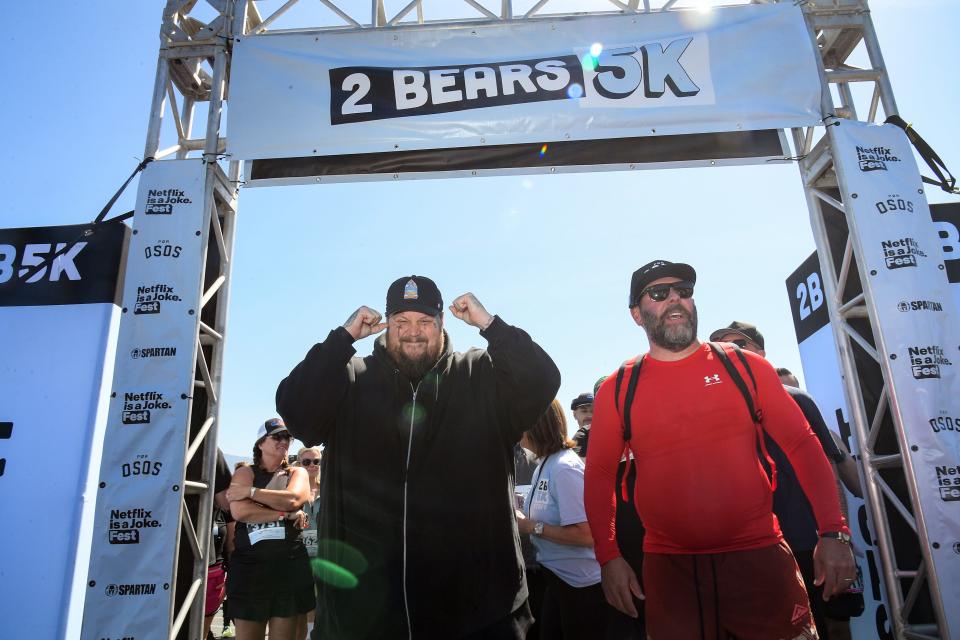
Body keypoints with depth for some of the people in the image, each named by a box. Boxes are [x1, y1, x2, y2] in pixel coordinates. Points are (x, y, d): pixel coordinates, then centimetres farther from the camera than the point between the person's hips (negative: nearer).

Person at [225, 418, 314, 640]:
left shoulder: (297, 473, 11)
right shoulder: (245, 472, 6)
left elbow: (292, 499, -12)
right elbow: (239, 512, -12)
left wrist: (251, 491, -7)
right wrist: (286, 514, -11)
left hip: (289, 564, 1)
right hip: (248, 564, -1)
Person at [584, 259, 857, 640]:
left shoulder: (745, 366, 1)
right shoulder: (617, 390, -1)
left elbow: (801, 444, 2)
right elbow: (599, 474, 3)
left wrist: (833, 531, -6)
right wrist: (608, 557, -4)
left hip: (759, 556, 1)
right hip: (669, 567, 0)